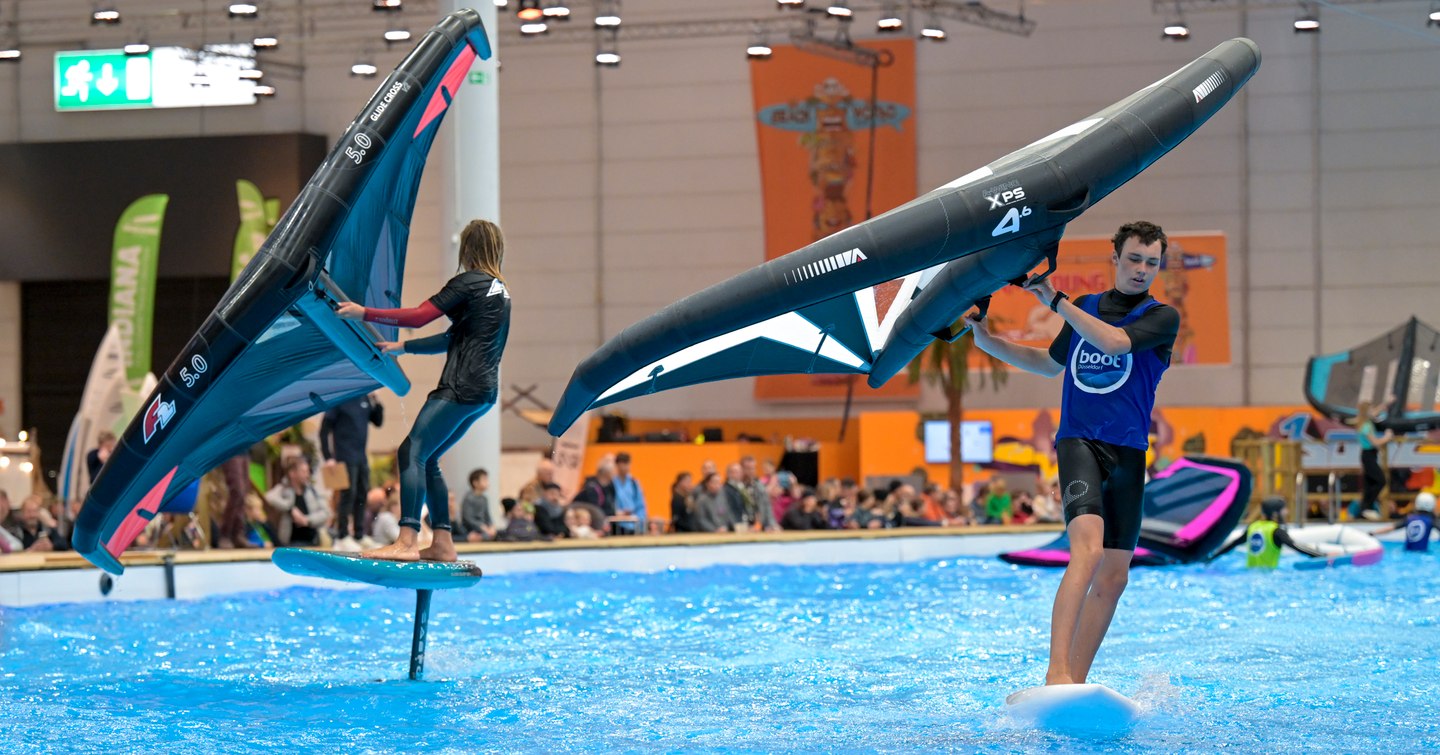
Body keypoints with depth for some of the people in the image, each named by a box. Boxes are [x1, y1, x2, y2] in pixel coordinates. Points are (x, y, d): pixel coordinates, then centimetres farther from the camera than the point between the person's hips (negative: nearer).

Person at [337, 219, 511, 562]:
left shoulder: (469, 282, -7)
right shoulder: (499, 289, 21)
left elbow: (418, 316, -13)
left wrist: (364, 313, -7)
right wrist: (402, 347, 30)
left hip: (462, 386, -9)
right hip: (484, 390, 9)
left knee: (413, 453, -14)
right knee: (426, 459, 14)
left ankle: (407, 542, -25)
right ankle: (442, 544, 11)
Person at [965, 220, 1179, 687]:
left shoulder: (1162, 318, 3)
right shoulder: (1084, 309, 13)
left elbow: (1113, 341, -16)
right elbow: (1052, 364, 30)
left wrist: (1055, 301, -12)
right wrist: (987, 340, 22)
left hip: (1128, 453, 1)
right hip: (1078, 441, -1)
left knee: (1113, 576, 2)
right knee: (1088, 548, -25)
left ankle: (1074, 684, 13)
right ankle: (1056, 672, -36)